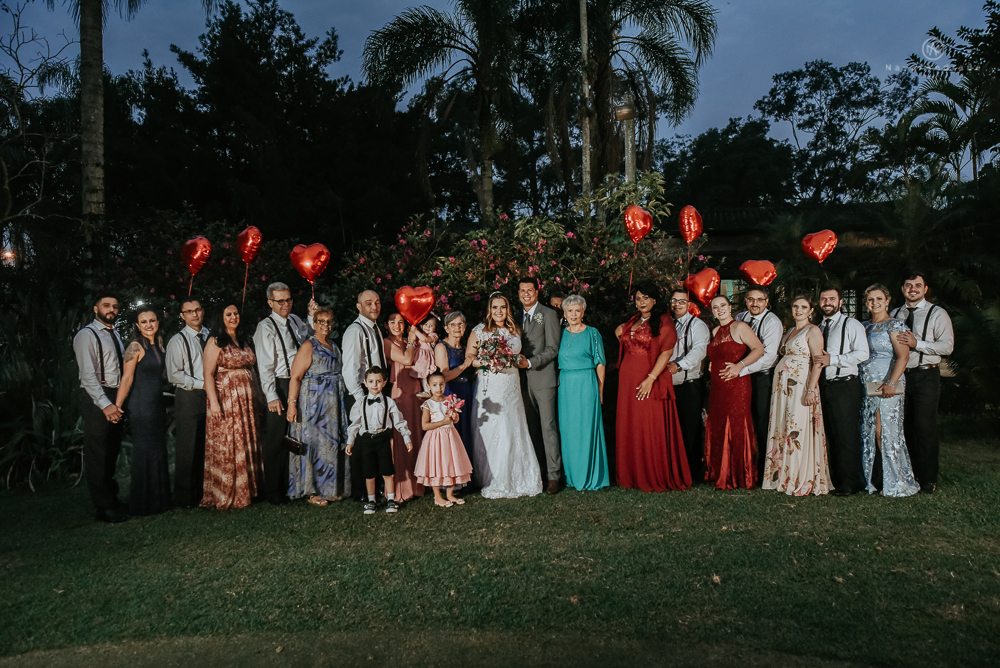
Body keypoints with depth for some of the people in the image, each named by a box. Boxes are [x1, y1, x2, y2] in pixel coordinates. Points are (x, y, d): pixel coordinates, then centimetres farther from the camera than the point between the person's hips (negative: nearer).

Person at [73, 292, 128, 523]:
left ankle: (111, 497, 27)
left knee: (112, 452, 15)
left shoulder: (115, 335, 18)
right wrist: (105, 404, -23)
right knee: (97, 454, -4)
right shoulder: (86, 335, -8)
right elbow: (88, 375, -16)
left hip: (116, 398, 8)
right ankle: (104, 508, 1)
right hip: (96, 398, -8)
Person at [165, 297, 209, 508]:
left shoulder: (210, 337, 13)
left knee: (207, 447, 8)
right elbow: (174, 375, -8)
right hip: (188, 398, -4)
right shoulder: (178, 341, -2)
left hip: (210, 396, 5)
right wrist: (202, 384, -13)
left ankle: (203, 492, 18)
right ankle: (185, 496, 8)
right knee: (187, 449, -2)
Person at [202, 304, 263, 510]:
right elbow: (208, 374, -11)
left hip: (247, 399, 6)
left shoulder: (245, 341, 15)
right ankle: (225, 495, 7)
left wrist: (254, 397, 11)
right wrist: (213, 401, -19)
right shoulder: (216, 342, -5)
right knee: (226, 447, -2)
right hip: (226, 400, -6)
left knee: (247, 446, 8)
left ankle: (244, 490, 18)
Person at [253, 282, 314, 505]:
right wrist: (272, 396, -18)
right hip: (279, 386, -6)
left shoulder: (295, 320, 10)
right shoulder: (266, 327, -9)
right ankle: (272, 491, 13)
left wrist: (312, 317, 8)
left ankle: (291, 484, 28)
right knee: (275, 440, 2)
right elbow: (265, 365, -13)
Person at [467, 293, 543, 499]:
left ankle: (518, 479, 15)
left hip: (512, 387, 4)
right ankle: (493, 483, 9)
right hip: (490, 387, -3)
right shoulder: (479, 331, 2)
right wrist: (484, 361, -16)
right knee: (491, 432, -3)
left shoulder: (514, 331, 13)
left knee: (515, 431, 2)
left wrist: (517, 359, 3)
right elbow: (469, 357, 0)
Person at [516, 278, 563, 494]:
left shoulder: (548, 314, -4)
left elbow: (553, 349, -8)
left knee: (548, 426, -6)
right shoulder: (518, 316, 16)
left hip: (543, 377, -6)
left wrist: (530, 362, -16)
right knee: (532, 429, 9)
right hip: (525, 379, 6)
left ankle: (553, 476, -1)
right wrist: (517, 361, 3)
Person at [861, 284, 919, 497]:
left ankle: (896, 482, 4)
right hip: (866, 387, 7)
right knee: (869, 433, 7)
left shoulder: (894, 325, -5)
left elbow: (903, 356, -14)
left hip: (886, 387, -6)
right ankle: (875, 479, 17)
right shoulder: (864, 327, 16)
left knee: (884, 432, -7)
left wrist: (891, 383, -23)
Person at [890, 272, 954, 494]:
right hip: (900, 375, 4)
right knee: (905, 427, 8)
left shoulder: (937, 313, 0)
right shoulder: (895, 314, 14)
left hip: (926, 377, -4)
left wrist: (917, 343, -22)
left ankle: (928, 480, 4)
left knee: (925, 427, -5)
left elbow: (947, 346, -10)